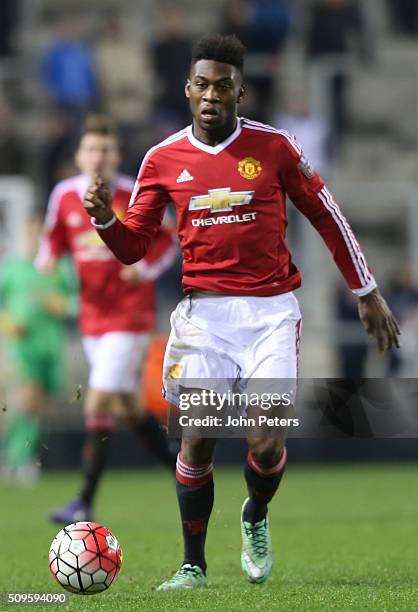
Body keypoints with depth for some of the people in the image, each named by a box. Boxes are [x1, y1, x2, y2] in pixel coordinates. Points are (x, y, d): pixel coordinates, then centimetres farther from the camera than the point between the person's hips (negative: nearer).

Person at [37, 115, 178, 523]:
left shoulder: (135, 195, -10)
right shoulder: (64, 195, 2)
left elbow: (167, 242, 0)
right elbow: (53, 240, 15)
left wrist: (145, 269, -17)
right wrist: (47, 262, -6)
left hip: (129, 315, -6)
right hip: (92, 317, 6)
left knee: (98, 404, -12)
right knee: (128, 408, 11)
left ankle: (85, 503, -7)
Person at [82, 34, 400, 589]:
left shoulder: (274, 146, -1)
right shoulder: (164, 159, 3)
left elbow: (327, 217, 7)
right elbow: (133, 247, 9)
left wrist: (367, 293, 8)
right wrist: (105, 219, -12)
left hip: (271, 313, -1)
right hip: (204, 314, 1)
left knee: (266, 445, -13)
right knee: (197, 441, -3)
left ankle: (256, 519, 21)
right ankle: (193, 565, 15)